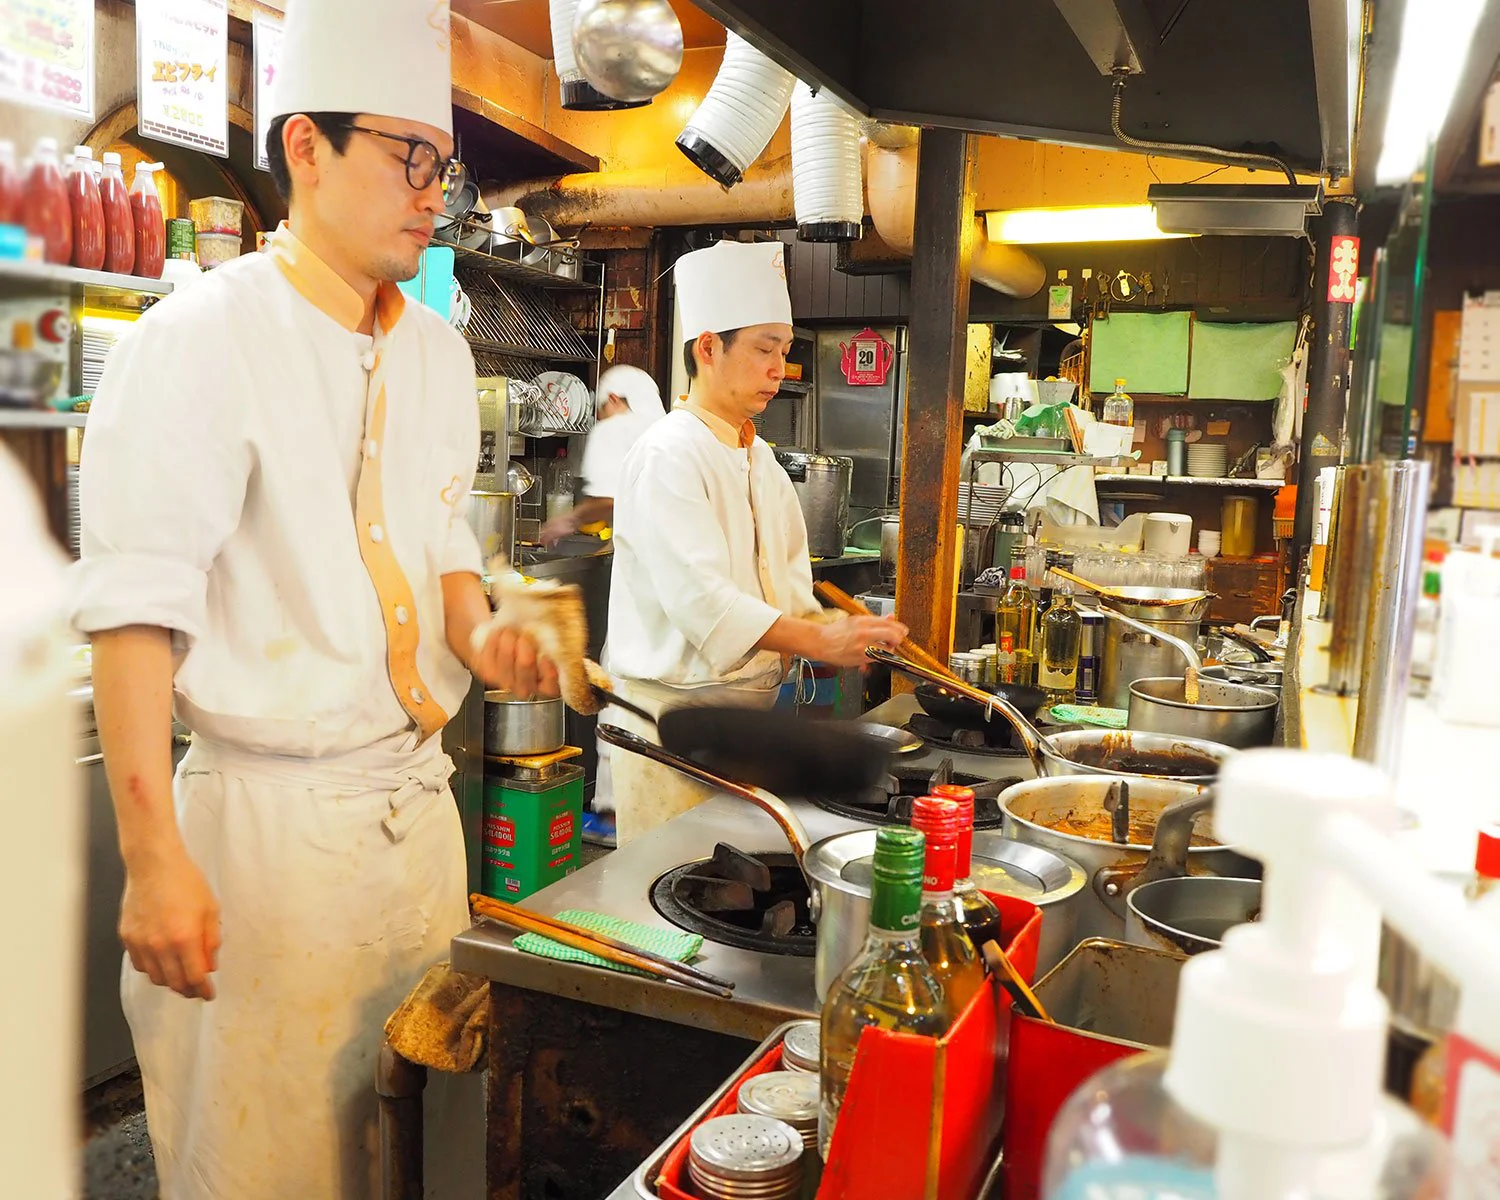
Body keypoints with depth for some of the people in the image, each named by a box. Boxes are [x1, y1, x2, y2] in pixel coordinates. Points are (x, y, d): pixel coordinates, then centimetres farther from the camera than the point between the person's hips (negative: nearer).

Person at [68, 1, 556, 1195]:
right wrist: (153, 855, -19)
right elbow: (138, 605, -16)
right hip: (272, 817, -6)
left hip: (421, 799, 6)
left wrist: (479, 637, -3)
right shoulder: (198, 341, -12)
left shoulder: (438, 350, 9)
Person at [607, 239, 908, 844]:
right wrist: (820, 641, -31)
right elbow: (699, 596, -24)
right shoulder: (668, 455, -14)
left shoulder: (759, 458, 15)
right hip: (672, 708, -8)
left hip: (746, 703, 8)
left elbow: (786, 578, 19)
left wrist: (835, 633, 0)